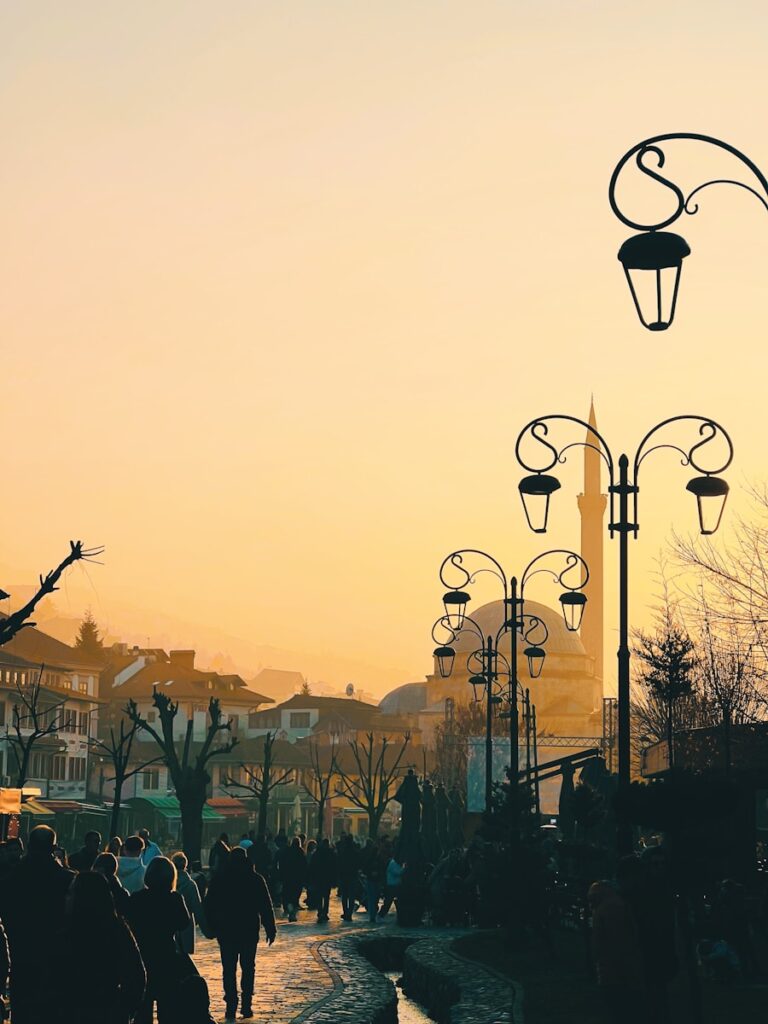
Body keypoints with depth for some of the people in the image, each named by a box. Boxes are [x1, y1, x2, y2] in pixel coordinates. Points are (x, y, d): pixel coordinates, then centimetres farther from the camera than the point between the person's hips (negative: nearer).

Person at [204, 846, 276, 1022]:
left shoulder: (218, 879, -1)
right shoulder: (256, 879, -3)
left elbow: (209, 906, 2)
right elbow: (266, 907, -2)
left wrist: (212, 928, 11)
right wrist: (270, 929, 4)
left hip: (226, 931, 0)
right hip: (250, 931, 0)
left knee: (229, 969, 5)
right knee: (248, 968, 10)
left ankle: (231, 1006, 0)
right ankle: (246, 1006, 5)